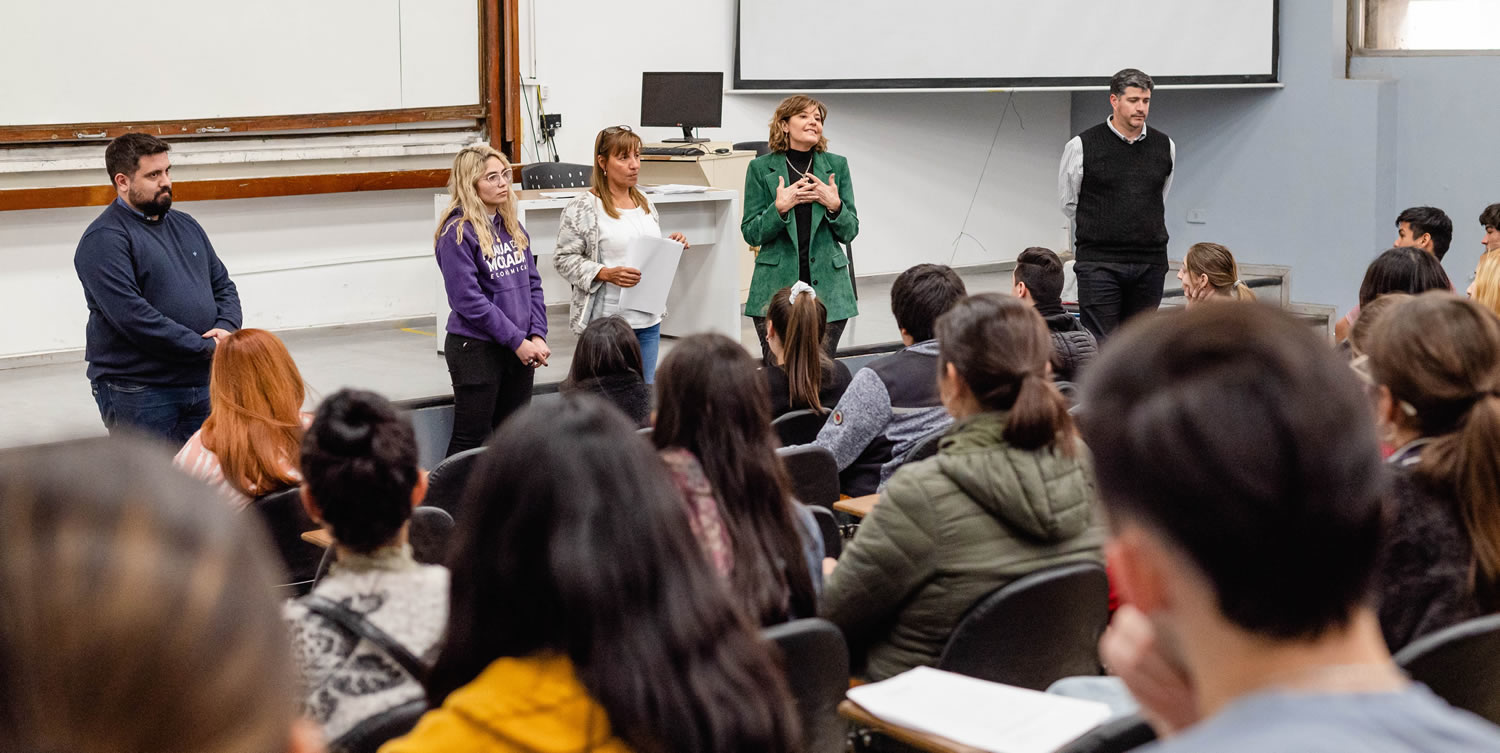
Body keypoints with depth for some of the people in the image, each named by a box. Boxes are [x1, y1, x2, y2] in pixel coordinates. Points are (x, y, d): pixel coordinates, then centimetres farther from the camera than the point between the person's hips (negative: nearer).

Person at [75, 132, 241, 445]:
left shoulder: (185, 226, 16)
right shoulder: (104, 240, -11)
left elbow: (224, 285, 20)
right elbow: (131, 315, -20)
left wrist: (226, 329, -4)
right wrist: (205, 347, -17)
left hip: (201, 384, 7)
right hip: (137, 393, -7)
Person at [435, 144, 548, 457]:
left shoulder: (513, 227, 10)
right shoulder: (457, 233, -12)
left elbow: (532, 284, 11)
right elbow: (468, 299, -17)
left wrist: (537, 336, -4)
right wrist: (517, 341, -16)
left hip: (520, 350, 7)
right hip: (476, 349, -7)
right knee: (470, 442, -1)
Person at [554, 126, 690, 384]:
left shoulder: (644, 203, 14)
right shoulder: (583, 208, -8)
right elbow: (565, 260, -8)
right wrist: (606, 274, -20)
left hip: (647, 322, 7)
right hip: (606, 323, -7)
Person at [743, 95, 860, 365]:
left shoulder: (837, 166, 9)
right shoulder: (761, 168, 4)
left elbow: (850, 232, 10)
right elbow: (750, 233, 2)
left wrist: (834, 206, -9)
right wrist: (779, 208, -14)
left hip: (826, 286, 1)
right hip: (776, 286, -1)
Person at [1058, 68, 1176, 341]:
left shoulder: (1165, 146, 8)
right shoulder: (1082, 146, -4)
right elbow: (1068, 202, 8)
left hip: (1150, 264, 4)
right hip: (1099, 264, -4)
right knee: (1100, 347, -8)